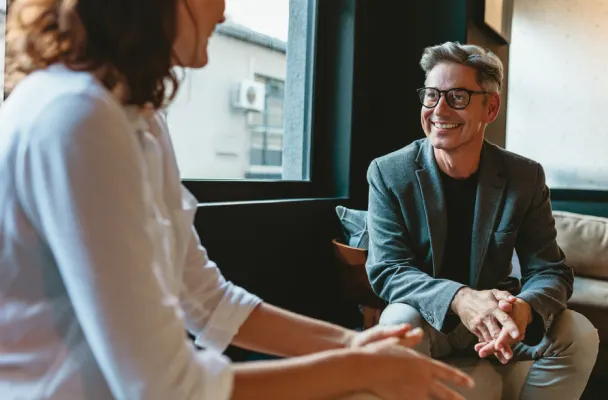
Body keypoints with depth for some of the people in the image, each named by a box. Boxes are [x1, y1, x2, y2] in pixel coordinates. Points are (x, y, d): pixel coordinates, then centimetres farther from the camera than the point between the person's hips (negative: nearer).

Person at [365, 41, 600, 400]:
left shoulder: (526, 177, -6)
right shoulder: (388, 173, -12)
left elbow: (550, 270, -8)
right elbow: (387, 269, -17)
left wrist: (524, 307, -34)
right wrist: (458, 298, -37)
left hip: (495, 317, 3)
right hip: (429, 319, -2)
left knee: (579, 334, -21)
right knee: (399, 323, -35)